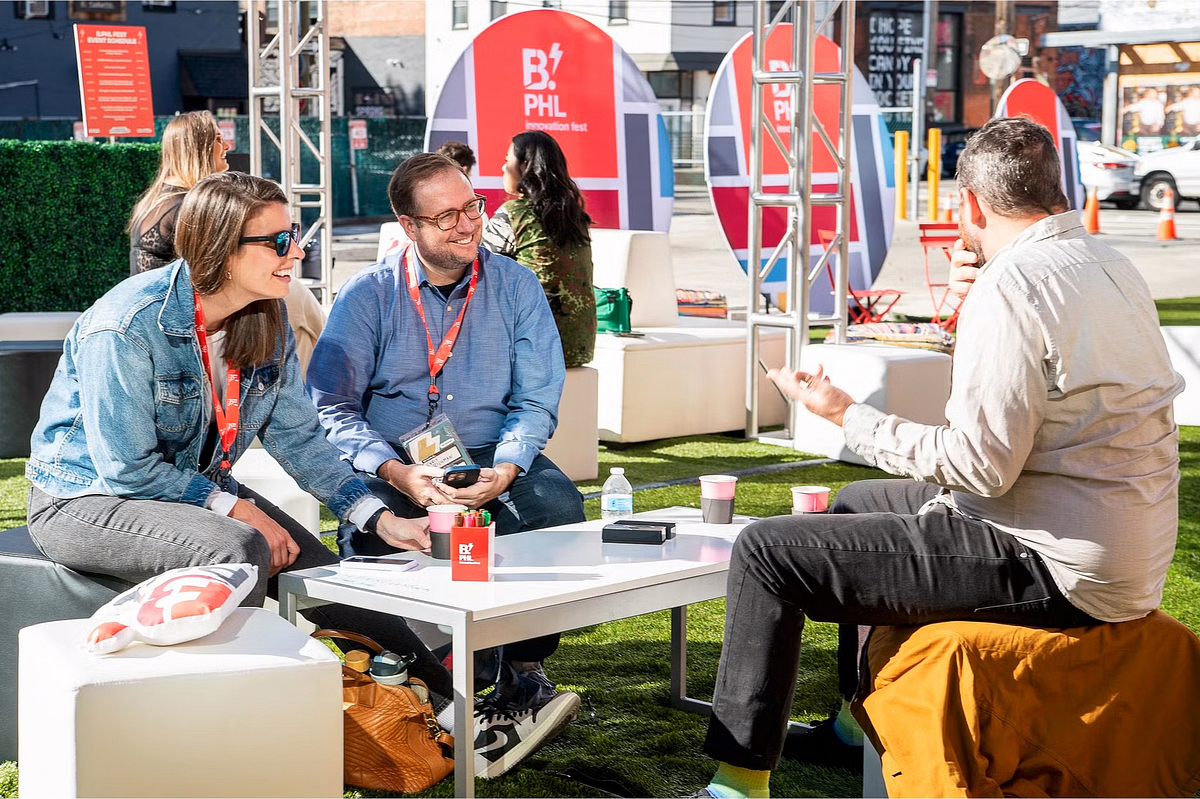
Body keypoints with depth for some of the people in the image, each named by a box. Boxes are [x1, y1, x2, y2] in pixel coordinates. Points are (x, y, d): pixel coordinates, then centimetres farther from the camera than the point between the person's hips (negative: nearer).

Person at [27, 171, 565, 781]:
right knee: (237, 550, -33)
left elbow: (298, 437, 2)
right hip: (87, 498, -7)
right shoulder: (127, 326, -26)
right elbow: (128, 469, -23)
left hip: (196, 485, 7)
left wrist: (379, 518, -7)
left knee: (318, 571, -8)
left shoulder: (268, 321, -4)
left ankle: (449, 705, -6)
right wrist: (235, 508, -21)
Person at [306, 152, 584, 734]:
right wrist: (395, 473, -24)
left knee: (558, 506, -28)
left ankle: (521, 670, -13)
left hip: (491, 459, 2)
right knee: (370, 530, -33)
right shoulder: (367, 295, 0)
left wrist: (503, 471, -21)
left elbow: (537, 400, 0)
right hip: (391, 461, -1)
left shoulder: (516, 287, 4)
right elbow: (332, 406, -7)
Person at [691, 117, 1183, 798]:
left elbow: (979, 465, -24)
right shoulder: (1112, 266, 9)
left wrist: (848, 415, -12)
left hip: (1050, 566, -10)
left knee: (768, 550, -9)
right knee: (858, 503, 29)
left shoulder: (1013, 285, -20)